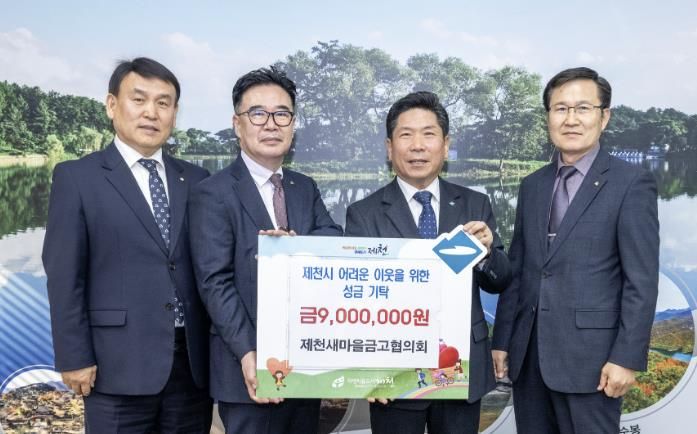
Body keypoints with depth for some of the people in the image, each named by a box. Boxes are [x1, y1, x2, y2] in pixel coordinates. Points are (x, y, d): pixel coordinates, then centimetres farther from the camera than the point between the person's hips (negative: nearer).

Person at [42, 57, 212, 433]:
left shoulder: (196, 180, 9)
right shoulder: (76, 177, 0)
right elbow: (64, 275, -4)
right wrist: (75, 358, -8)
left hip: (193, 361, 4)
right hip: (119, 364, -3)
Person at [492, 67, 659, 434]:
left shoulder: (631, 183, -5)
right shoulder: (532, 185, 11)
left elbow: (642, 280, -9)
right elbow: (517, 270, 11)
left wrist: (627, 357, -13)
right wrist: (501, 340, 9)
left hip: (589, 354, -5)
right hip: (528, 353, 5)